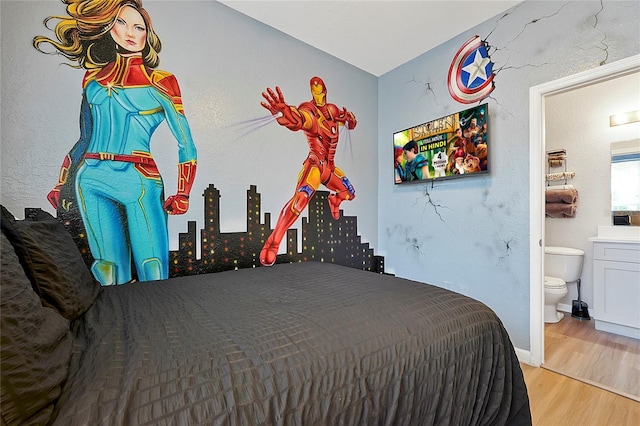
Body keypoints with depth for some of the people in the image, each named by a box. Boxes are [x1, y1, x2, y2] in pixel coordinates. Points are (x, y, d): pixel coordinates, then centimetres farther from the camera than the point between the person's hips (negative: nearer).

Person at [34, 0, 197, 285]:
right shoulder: (93, 78, 17)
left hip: (139, 181, -4)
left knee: (153, 271, -10)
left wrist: (182, 194, -14)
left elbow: (187, 146, -3)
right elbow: (85, 140, 23)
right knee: (109, 269, 1)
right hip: (92, 179, 4)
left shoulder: (160, 82, 3)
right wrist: (61, 184, 21)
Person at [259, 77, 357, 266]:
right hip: (315, 164, -7)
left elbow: (352, 123, 18)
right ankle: (272, 243, -25)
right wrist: (282, 112, -62)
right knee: (301, 197, -30)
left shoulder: (332, 109, 8)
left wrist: (348, 118, -7)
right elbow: (298, 119, -38)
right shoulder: (309, 110, -14)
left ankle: (334, 200, 54)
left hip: (329, 166, 8)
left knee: (349, 193, 18)